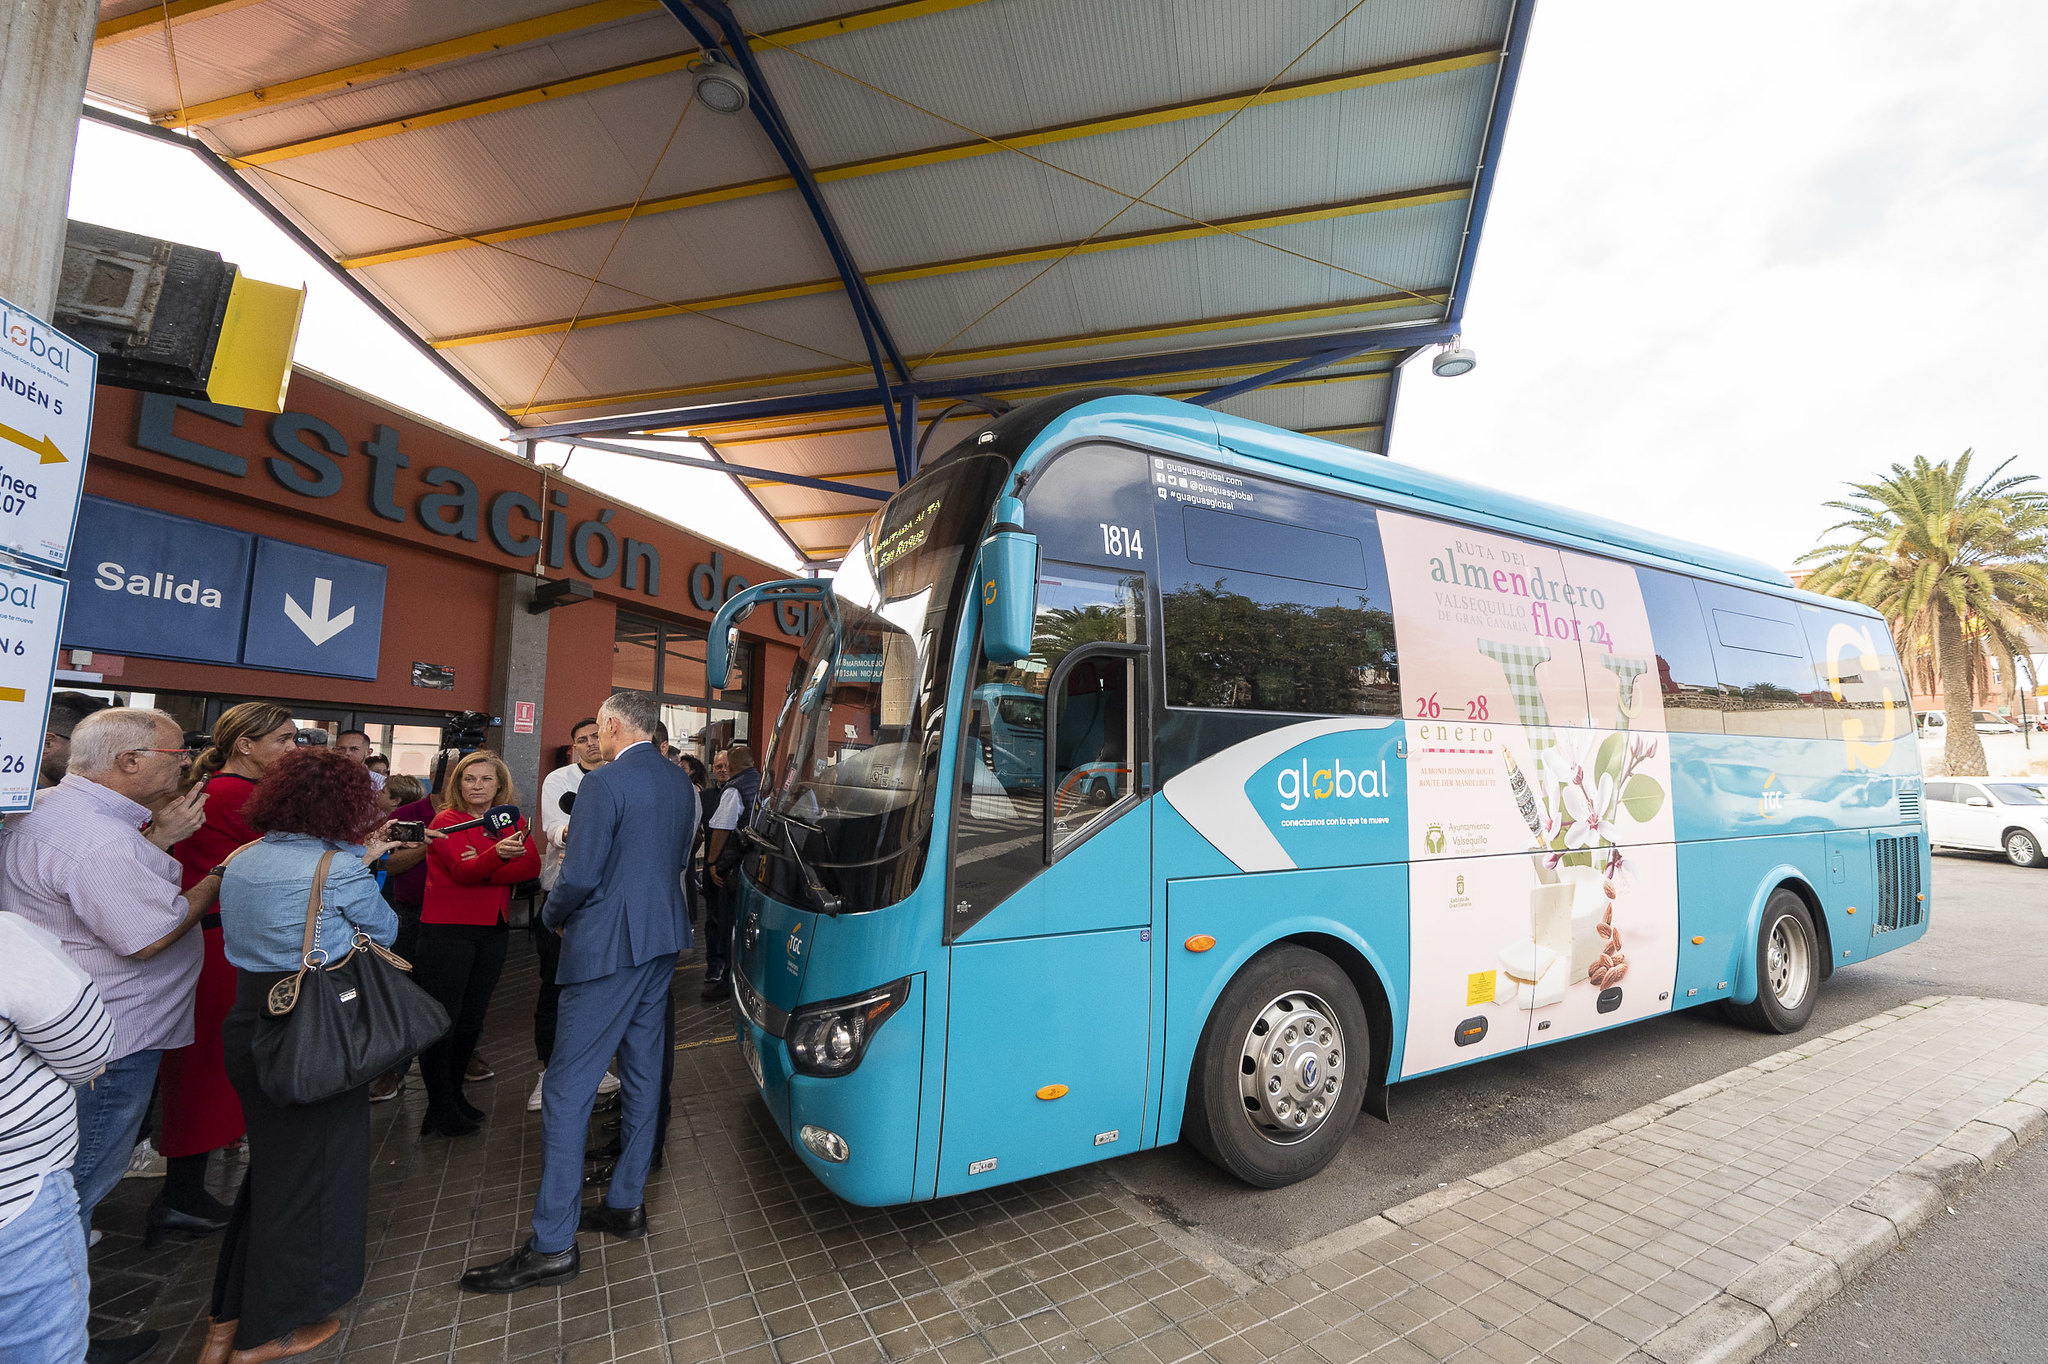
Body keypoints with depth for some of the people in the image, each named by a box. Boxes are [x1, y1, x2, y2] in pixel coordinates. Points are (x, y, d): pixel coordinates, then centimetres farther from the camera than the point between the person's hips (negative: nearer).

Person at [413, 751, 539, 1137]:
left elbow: (532, 866, -8)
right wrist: (498, 854, -42)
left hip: (492, 930, 5)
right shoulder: (446, 821, -7)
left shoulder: (514, 822, 7)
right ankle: (439, 1111, 12)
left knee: (471, 1018, 15)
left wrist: (481, 869, -18)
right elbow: (462, 870, -24)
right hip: (446, 929, -5)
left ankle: (455, 1095, 30)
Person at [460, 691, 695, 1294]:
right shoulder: (681, 784, 8)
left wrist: (555, 917, 4)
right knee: (642, 1070, 17)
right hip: (664, 937, 8)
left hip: (609, 946, -8)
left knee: (569, 1088, 1)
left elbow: (580, 876, -16)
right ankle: (626, 1203, 30)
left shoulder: (604, 784, -17)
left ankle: (553, 1245, 9)